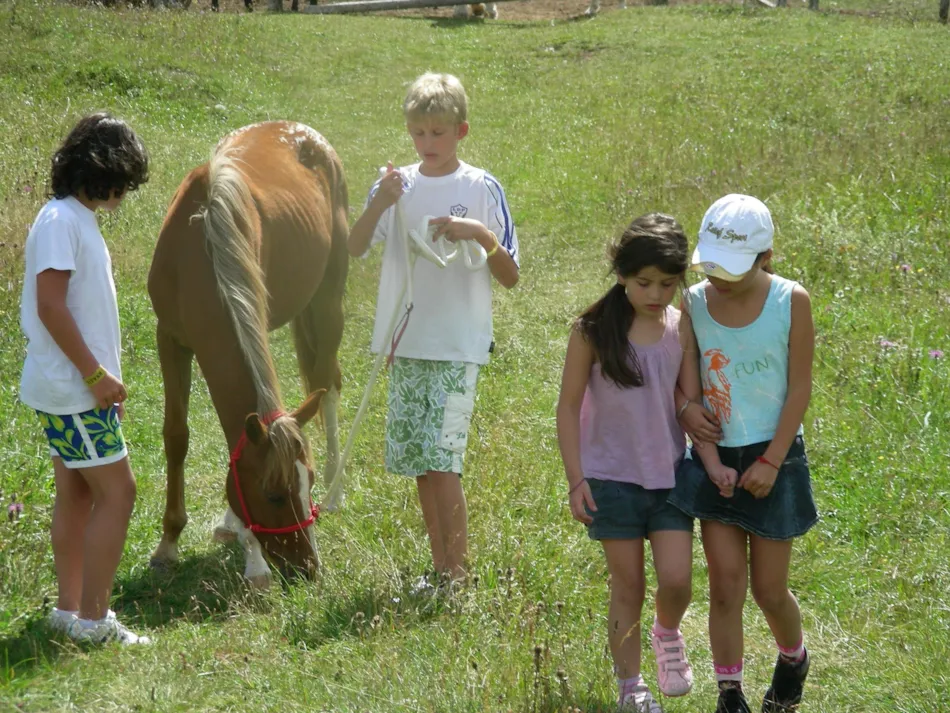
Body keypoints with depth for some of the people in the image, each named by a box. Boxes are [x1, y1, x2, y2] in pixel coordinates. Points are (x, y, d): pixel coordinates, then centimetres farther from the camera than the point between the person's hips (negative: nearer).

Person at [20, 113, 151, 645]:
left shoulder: (80, 219, 13)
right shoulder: (61, 221, -17)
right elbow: (50, 306, -22)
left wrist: (103, 376, 17)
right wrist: (96, 374, -19)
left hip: (80, 387, 10)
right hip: (72, 388, -10)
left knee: (77, 495, 13)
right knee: (117, 492, -7)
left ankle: (71, 609, 20)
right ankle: (93, 620, -3)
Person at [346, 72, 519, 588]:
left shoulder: (482, 189, -1)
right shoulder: (395, 186, 7)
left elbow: (511, 277, -1)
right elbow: (352, 250, -6)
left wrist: (481, 235, -18)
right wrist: (378, 205, -21)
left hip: (458, 346, -4)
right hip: (406, 344, 4)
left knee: (442, 460, -13)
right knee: (418, 463, 8)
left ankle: (459, 575, -5)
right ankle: (440, 571, 17)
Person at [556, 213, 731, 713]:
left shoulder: (682, 330, -2)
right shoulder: (593, 332, -10)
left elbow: (690, 403, 0)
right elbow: (569, 407, -5)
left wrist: (713, 463, -14)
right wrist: (576, 481, -8)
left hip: (669, 474, 2)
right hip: (612, 478, -2)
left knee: (676, 581, -5)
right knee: (628, 586, 5)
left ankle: (668, 634, 29)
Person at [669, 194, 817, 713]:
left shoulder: (790, 301, -10)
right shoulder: (694, 302, -4)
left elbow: (799, 388, -8)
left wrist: (771, 461, -12)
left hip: (772, 460, -1)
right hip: (715, 458, 2)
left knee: (768, 588, 7)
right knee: (725, 581, -4)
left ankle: (793, 659, 37)